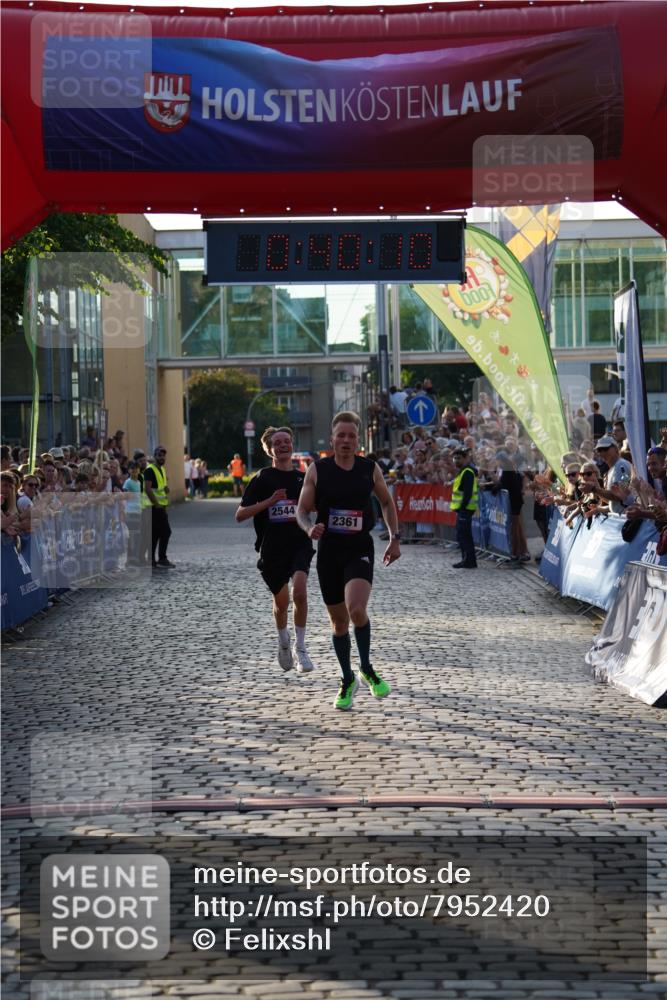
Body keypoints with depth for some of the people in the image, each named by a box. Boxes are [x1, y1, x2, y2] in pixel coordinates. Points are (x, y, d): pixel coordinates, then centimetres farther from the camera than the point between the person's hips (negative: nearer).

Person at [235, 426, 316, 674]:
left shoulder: (303, 478, 8)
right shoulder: (262, 479, -1)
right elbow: (240, 514, -6)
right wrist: (269, 501, -15)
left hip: (300, 544, 1)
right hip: (272, 548, -1)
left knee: (299, 591, -21)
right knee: (281, 601, 11)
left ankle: (300, 648, -9)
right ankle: (283, 642, 41)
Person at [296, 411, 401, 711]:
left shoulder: (370, 469, 1)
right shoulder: (317, 470, -1)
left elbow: (387, 502, 16)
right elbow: (301, 510, 1)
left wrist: (394, 538, 11)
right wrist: (309, 528, -20)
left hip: (360, 550, -1)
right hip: (328, 551, 1)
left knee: (357, 610, -24)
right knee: (339, 621, 8)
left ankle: (367, 669, -2)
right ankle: (347, 681, 27)